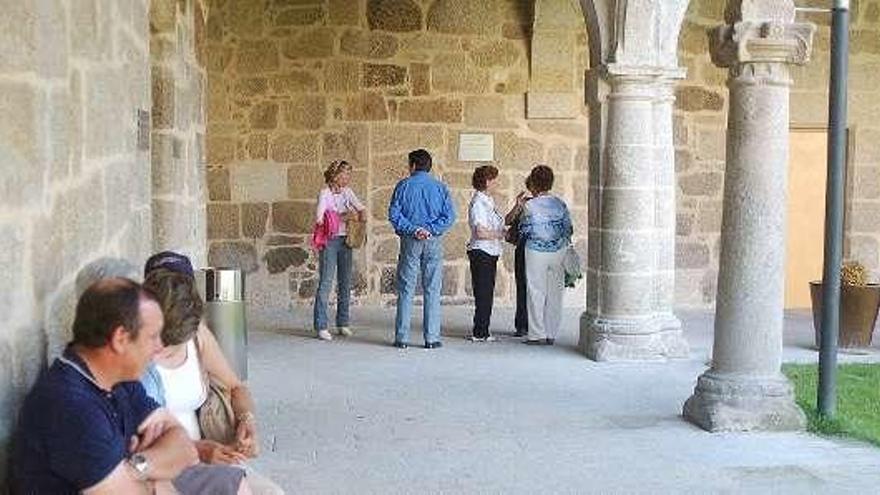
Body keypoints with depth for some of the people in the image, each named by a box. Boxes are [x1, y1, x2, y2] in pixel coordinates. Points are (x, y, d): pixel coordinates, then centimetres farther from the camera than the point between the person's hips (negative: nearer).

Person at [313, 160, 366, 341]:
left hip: (345, 241, 6)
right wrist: (342, 215, -17)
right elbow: (319, 218, -17)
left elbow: (361, 208, 18)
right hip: (330, 240, -6)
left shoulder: (347, 192, 10)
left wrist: (361, 214, -4)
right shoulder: (325, 194, -7)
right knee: (326, 282, -7)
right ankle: (321, 326, -4)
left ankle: (343, 324, 16)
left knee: (345, 282, 7)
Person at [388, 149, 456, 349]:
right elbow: (449, 216, -4)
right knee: (432, 291, 4)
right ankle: (432, 338, 4)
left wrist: (412, 229, -8)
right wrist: (431, 230, -7)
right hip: (434, 242, 1)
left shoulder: (404, 186, 1)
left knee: (406, 290, 4)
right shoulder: (440, 187, 4)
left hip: (410, 241, -1)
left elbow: (394, 214, -7)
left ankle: (402, 337, 4)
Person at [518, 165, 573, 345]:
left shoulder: (530, 206, -12)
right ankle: (551, 334, 14)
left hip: (536, 251, -4)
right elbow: (568, 229, 5)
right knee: (555, 293, 9)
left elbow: (524, 231, -5)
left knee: (536, 293, 4)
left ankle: (538, 335, 5)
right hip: (558, 251, 4)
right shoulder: (560, 204, 1)